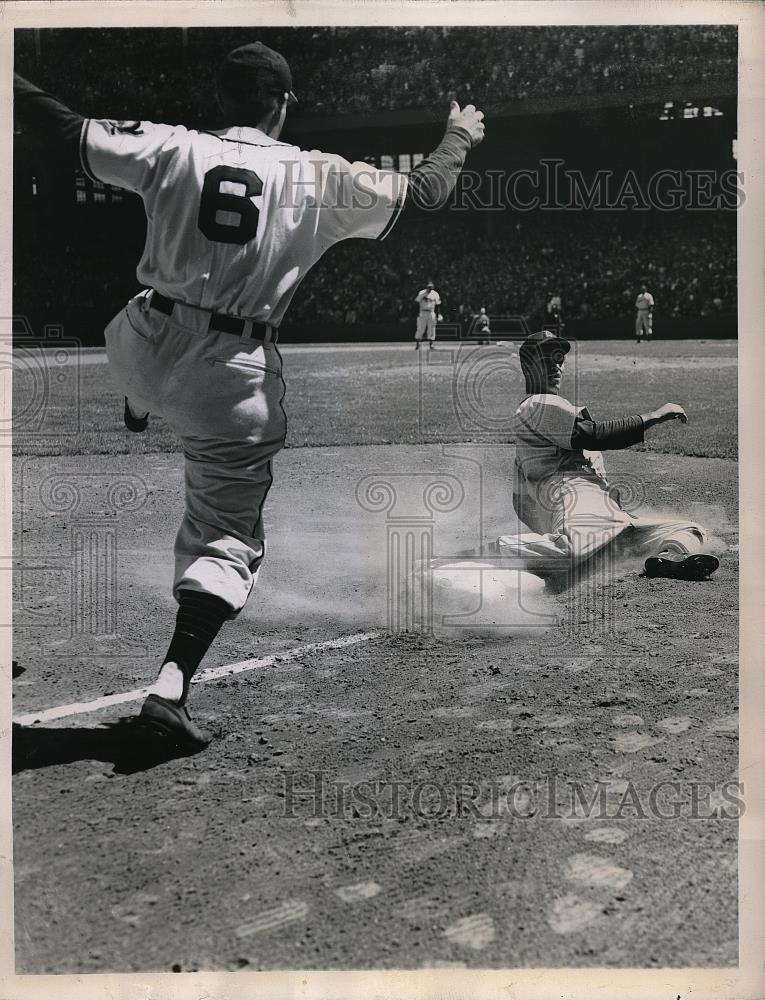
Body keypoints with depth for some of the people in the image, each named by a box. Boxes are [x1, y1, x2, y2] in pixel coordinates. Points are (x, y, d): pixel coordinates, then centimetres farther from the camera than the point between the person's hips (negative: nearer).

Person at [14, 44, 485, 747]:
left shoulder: (173, 148, 1)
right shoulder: (322, 177, -1)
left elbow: (69, 135, 1)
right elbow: (425, 192, 8)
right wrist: (461, 135, 26)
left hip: (143, 350, 3)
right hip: (235, 376, -2)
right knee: (229, 535, 6)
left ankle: (137, 413, 71)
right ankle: (172, 686, -7)